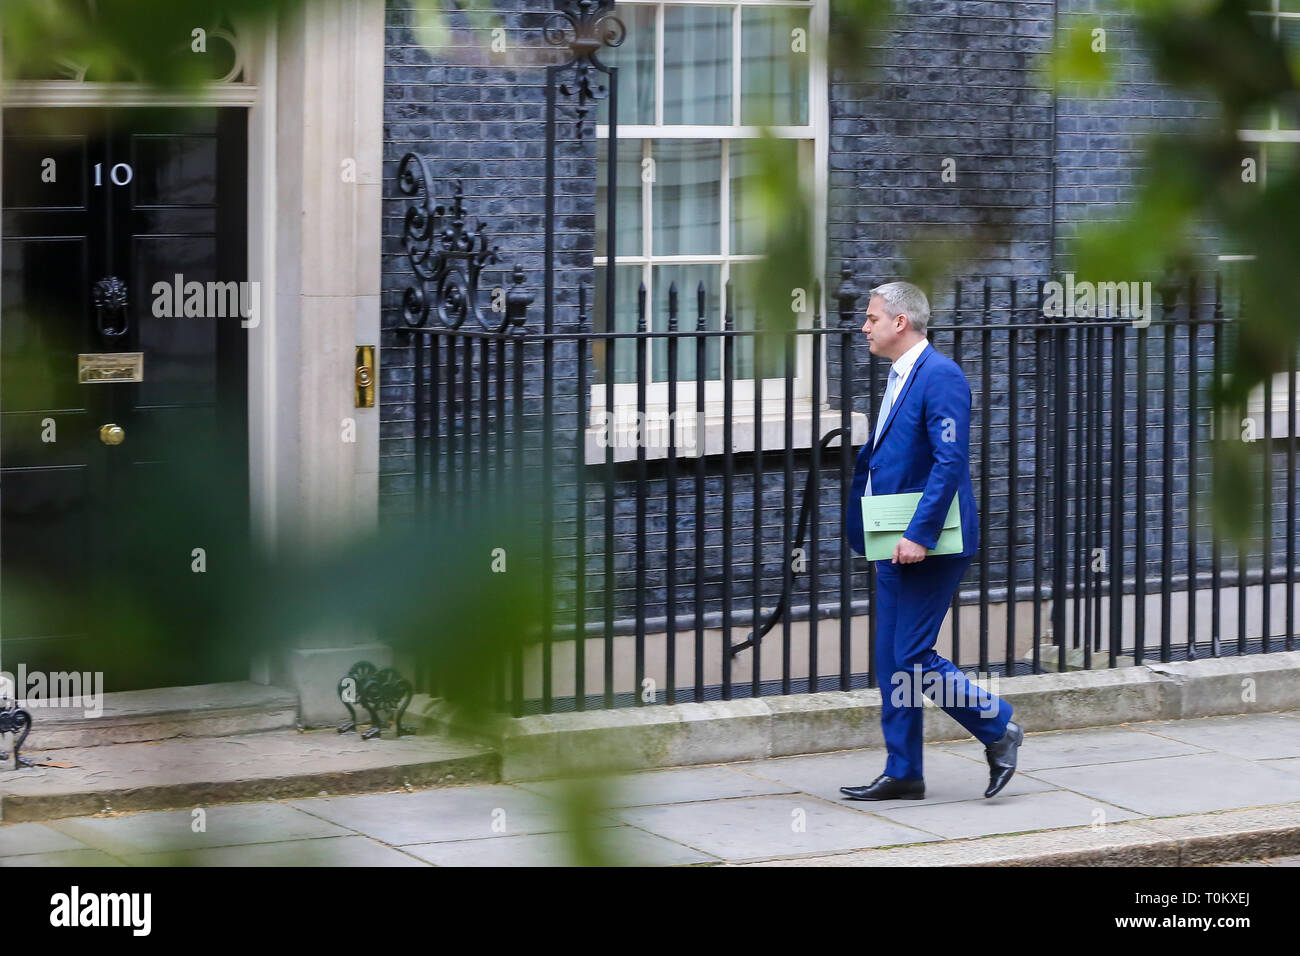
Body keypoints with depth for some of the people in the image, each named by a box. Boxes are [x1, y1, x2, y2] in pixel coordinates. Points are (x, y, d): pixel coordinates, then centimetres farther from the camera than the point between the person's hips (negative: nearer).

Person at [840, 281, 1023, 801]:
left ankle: (998, 729, 7)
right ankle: (903, 774, 15)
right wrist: (878, 539, 18)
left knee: (912, 657, -8)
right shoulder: (899, 377, 16)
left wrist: (919, 535, -25)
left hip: (926, 545, -10)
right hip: (896, 545, 10)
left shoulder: (940, 376, -15)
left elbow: (951, 461, -22)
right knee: (891, 661, 9)